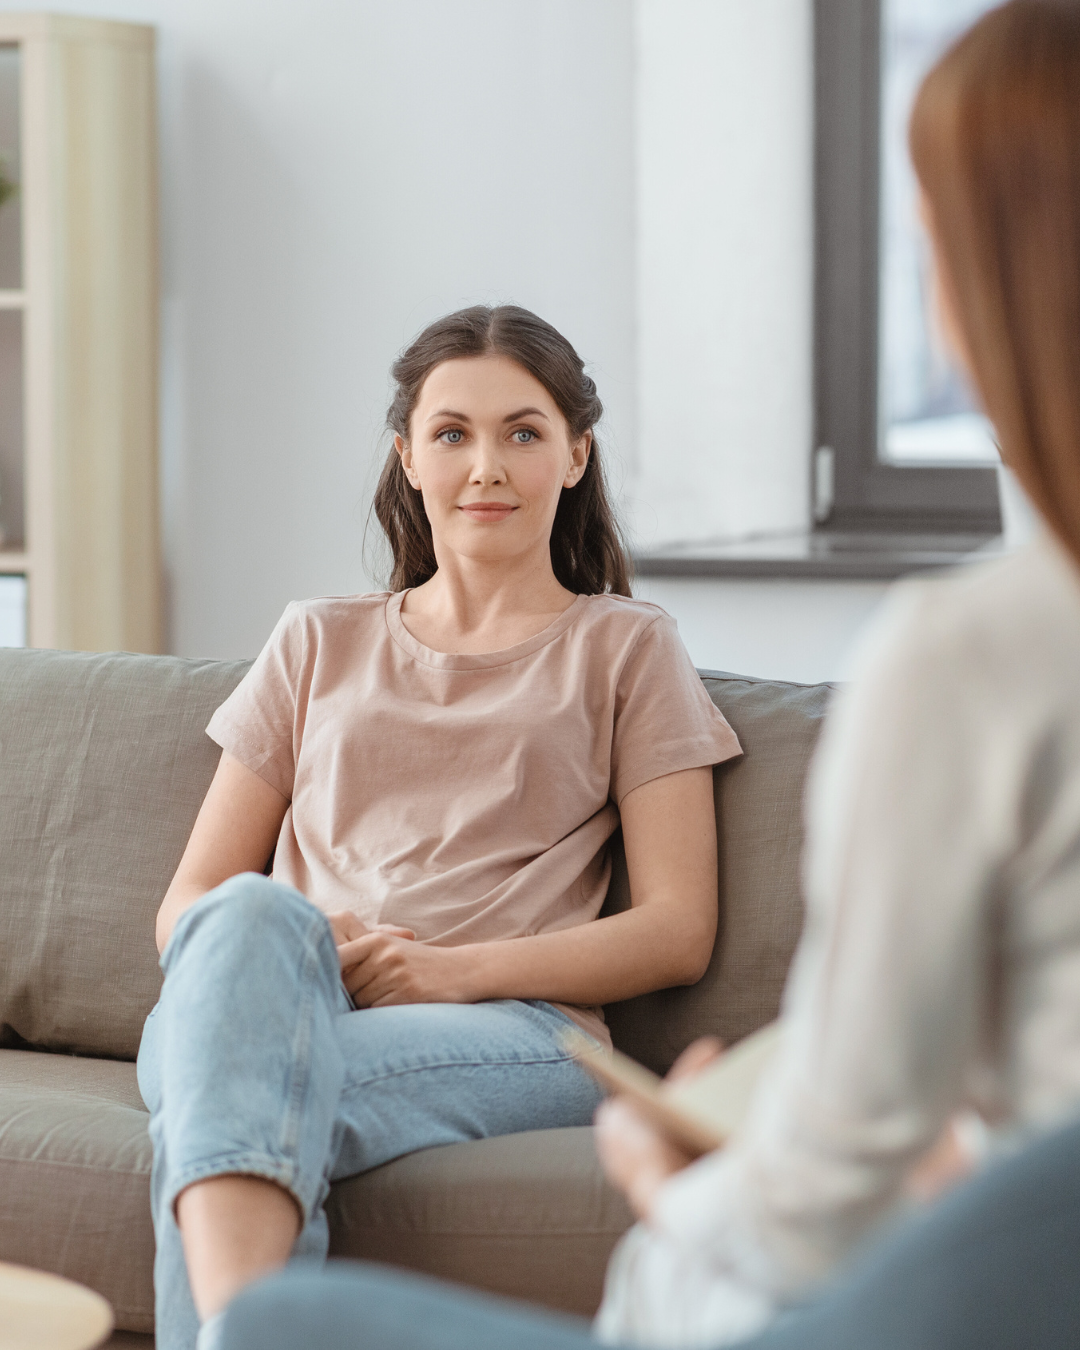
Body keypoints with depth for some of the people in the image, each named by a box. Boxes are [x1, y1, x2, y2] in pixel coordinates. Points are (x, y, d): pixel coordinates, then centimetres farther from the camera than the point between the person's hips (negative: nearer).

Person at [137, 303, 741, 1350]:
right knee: (249, 916, -37)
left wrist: (457, 969, -8)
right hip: (289, 1009, 2)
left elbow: (678, 931, 9)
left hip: (516, 1032, -2)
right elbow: (184, 908, 19)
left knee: (224, 1105, -34)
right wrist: (295, 944, -6)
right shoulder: (318, 645, 27)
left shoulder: (625, 648, 20)